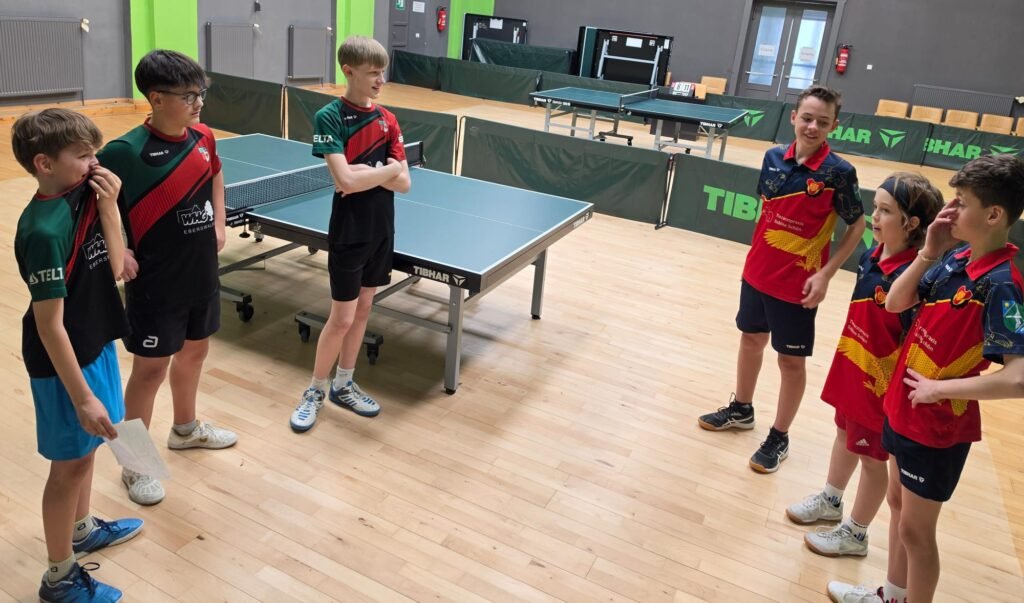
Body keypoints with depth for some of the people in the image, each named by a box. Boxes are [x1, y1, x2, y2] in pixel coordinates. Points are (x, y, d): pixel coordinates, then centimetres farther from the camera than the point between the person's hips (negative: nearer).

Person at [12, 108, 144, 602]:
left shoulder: (84, 198, -3)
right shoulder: (44, 230, -27)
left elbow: (116, 269, 0)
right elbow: (49, 326, -25)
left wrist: (109, 208, -12)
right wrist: (82, 396, -22)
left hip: (96, 345, 8)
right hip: (65, 361, -8)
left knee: (86, 448, 25)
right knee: (70, 461, 7)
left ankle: (82, 528, 48)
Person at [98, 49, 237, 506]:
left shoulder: (202, 138, -1)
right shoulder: (126, 151, -21)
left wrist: (218, 225, 11)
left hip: (203, 274, 7)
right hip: (157, 283, -6)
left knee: (194, 352, 21)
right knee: (150, 368, 4)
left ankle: (185, 429, 45)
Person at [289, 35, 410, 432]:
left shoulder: (387, 120, 3)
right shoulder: (330, 117, -13)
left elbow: (403, 184, -2)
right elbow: (345, 181, -24)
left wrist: (366, 171, -17)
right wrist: (386, 170, -12)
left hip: (382, 231, 6)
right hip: (349, 233, -6)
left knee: (363, 311, 14)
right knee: (342, 318, 1)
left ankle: (343, 386, 29)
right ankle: (315, 390, 21)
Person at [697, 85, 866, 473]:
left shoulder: (839, 172, -16)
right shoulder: (773, 158, -2)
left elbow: (857, 226, -7)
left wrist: (825, 273, -14)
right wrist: (758, 251, 11)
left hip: (798, 283, -5)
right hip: (757, 272, 5)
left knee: (791, 360, 7)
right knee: (750, 339, 20)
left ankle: (779, 437, 24)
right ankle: (741, 409, 42)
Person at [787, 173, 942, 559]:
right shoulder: (873, 255, -4)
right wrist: (848, 359, 16)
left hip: (879, 382, -8)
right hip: (851, 367, 8)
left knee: (871, 457, 11)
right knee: (845, 435, 25)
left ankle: (855, 534, 30)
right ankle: (831, 501, 48)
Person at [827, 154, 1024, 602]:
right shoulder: (955, 259, -2)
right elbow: (895, 303, 4)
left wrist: (941, 388, -22)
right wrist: (928, 254, -8)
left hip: (939, 424, -8)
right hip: (903, 407, 8)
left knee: (915, 527, 8)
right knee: (898, 503, 24)